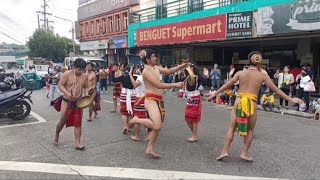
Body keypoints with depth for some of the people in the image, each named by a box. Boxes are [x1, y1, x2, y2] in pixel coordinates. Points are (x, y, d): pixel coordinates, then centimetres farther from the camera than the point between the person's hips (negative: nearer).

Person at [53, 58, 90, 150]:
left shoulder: (85, 76, -1)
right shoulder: (67, 74, -12)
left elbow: (86, 87, 9)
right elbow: (60, 85, -12)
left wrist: (86, 94, -11)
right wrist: (67, 93, -28)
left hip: (78, 102, 3)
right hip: (67, 101, -3)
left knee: (78, 123, 2)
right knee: (63, 120, 6)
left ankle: (77, 143, 8)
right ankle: (56, 135, 35)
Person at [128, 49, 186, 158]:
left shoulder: (156, 68, 12)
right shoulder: (146, 71, -15)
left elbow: (169, 71, 16)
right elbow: (159, 85, -22)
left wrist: (183, 65, 5)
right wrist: (175, 85, -20)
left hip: (159, 100, 9)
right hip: (151, 100, -9)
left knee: (157, 127, 12)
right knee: (157, 126, -22)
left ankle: (149, 149, 23)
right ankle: (137, 120, 1)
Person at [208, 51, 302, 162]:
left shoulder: (240, 73, 5)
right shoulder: (263, 76, 2)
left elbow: (227, 85, 7)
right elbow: (276, 90, 5)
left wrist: (215, 94, 16)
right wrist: (290, 99, 14)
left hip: (239, 102, 1)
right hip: (252, 104, -1)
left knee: (231, 128, 8)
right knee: (250, 130, 15)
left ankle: (225, 151, 4)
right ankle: (244, 153, 16)